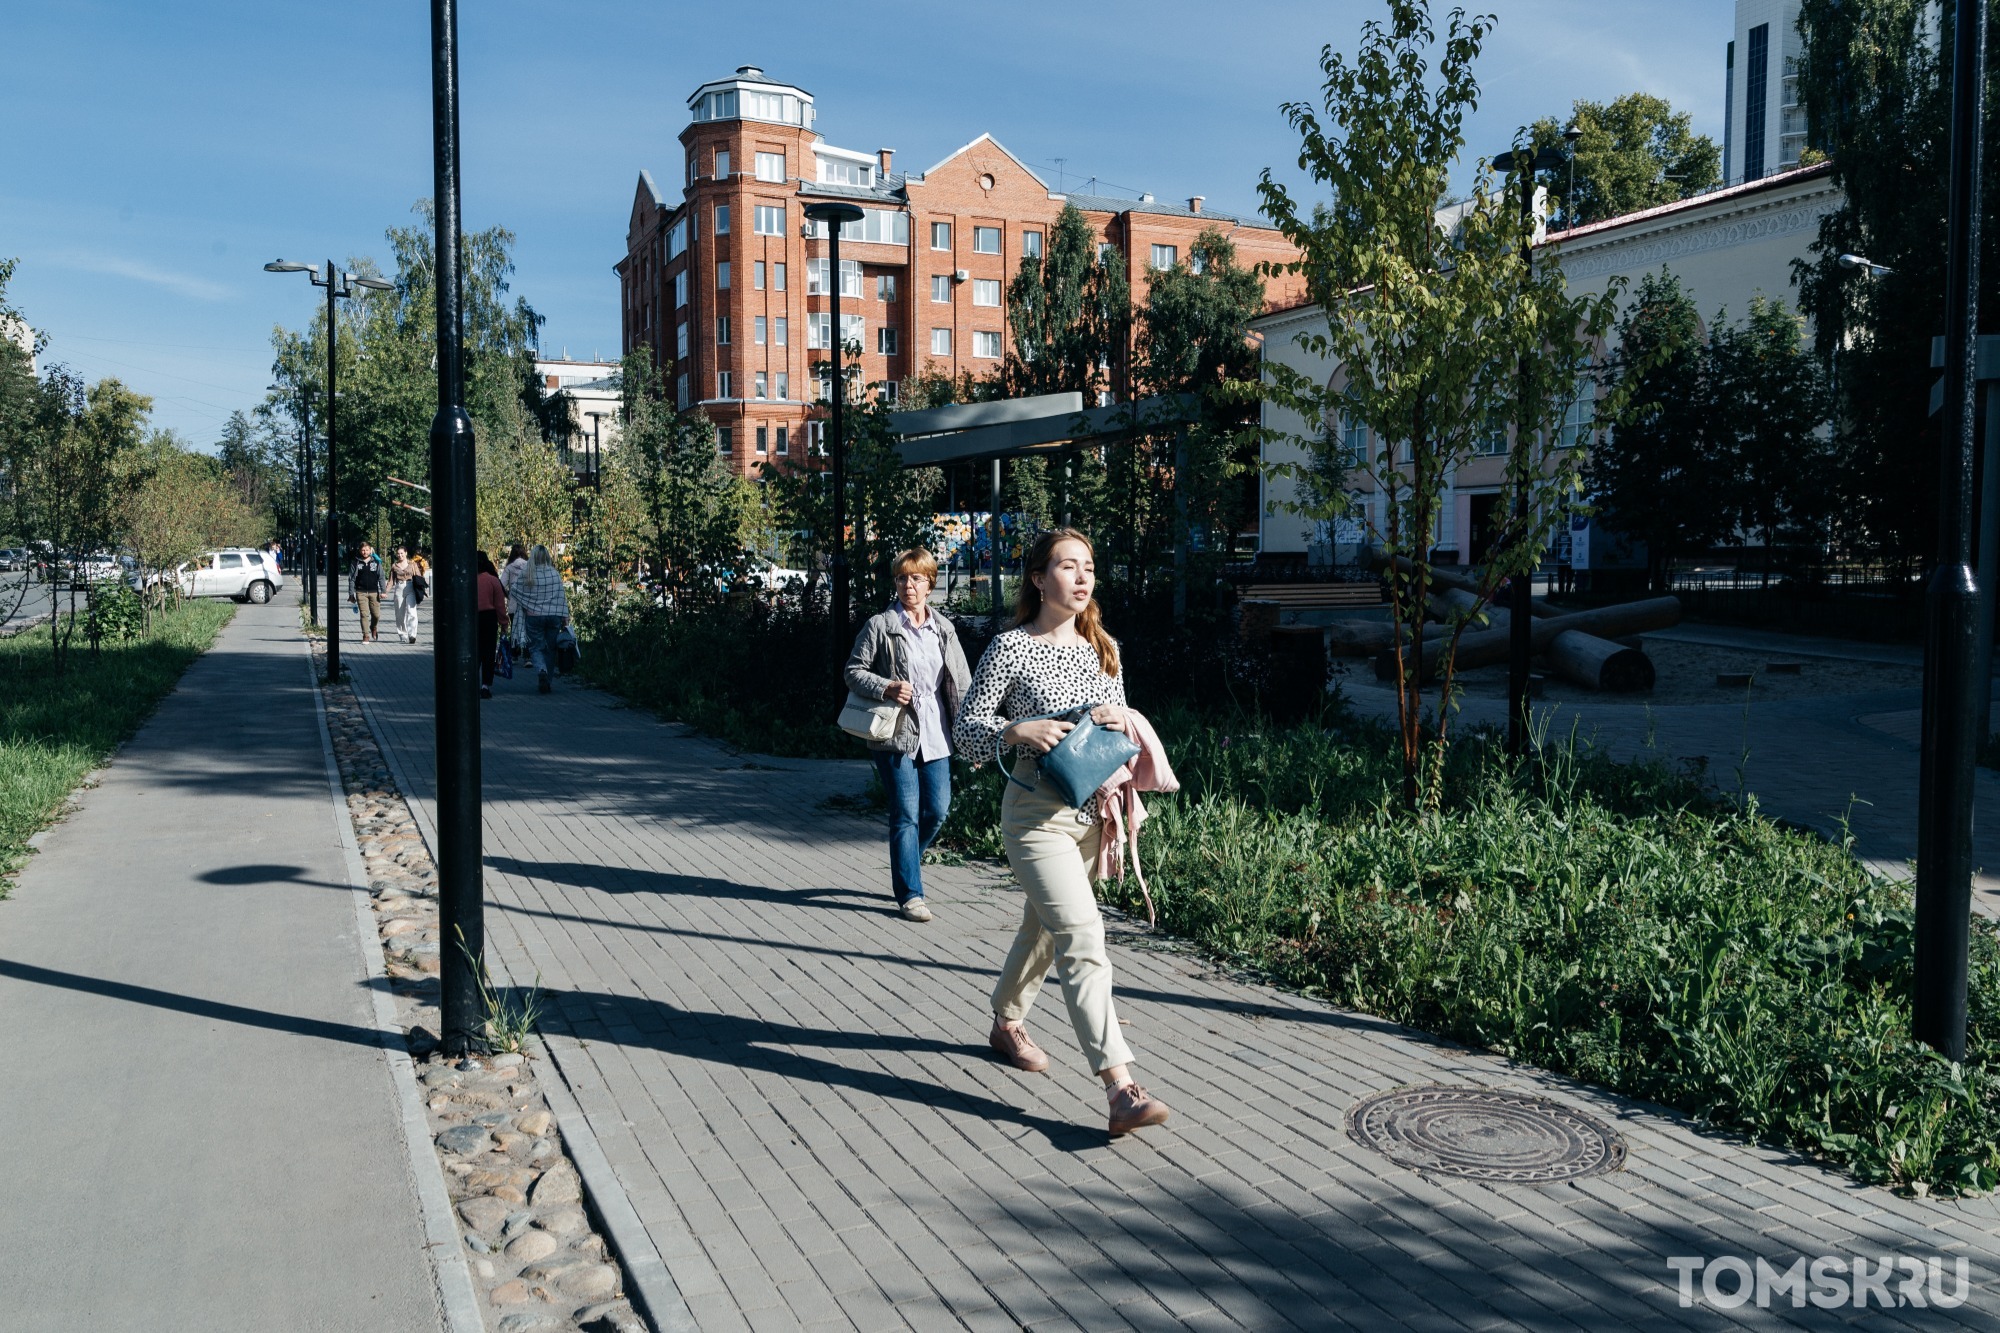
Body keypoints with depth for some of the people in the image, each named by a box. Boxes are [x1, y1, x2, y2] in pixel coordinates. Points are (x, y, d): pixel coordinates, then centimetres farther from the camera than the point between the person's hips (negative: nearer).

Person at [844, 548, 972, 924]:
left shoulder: (944, 628, 10)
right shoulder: (879, 626, -1)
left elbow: (961, 683, 11)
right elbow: (854, 671, 0)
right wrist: (887, 688, -19)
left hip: (936, 735, 4)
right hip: (896, 734, -4)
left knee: (938, 811, 7)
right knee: (906, 816, -3)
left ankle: (904, 866, 33)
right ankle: (910, 894, 6)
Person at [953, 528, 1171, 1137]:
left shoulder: (1103, 648, 8)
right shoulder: (1011, 648, -9)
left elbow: (1123, 729, 16)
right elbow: (966, 732, -8)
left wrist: (1121, 720, -8)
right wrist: (1019, 730, -26)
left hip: (1092, 810, 7)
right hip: (1036, 814, -7)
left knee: (1044, 926, 21)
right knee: (1083, 938, -18)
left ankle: (1006, 1023, 46)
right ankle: (1121, 1090, -22)